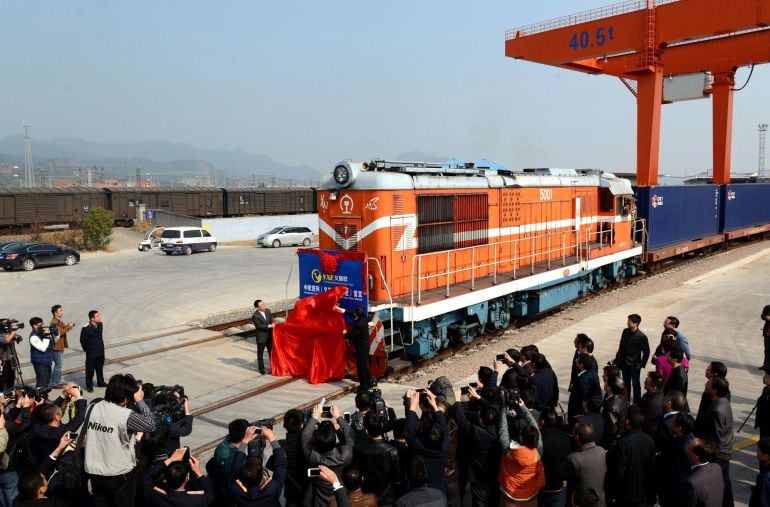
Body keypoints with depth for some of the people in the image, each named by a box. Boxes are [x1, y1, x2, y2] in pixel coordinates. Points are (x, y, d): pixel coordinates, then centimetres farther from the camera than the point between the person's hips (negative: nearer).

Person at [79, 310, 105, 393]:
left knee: (100, 368, 20)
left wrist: (101, 346, 13)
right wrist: (86, 349, -2)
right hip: (91, 353, -6)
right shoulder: (86, 328, -20)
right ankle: (89, 386, 17)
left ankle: (100, 382, 35)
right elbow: (82, 340, -12)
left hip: (100, 351, 6)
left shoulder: (100, 324, 0)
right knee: (90, 369, 5)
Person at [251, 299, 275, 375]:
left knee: (271, 352, 18)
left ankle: (273, 366, 34)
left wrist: (273, 324, -12)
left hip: (269, 335, 6)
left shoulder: (268, 311, -1)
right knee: (260, 354, 8)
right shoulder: (255, 316, -20)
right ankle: (261, 369, 22)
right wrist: (269, 326, -25)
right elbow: (259, 326, -23)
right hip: (261, 337, -6)